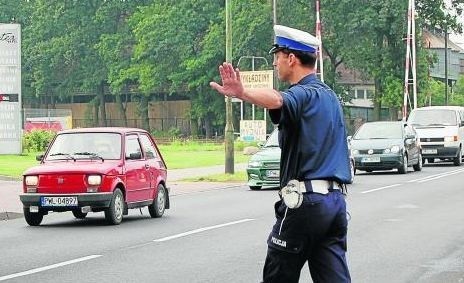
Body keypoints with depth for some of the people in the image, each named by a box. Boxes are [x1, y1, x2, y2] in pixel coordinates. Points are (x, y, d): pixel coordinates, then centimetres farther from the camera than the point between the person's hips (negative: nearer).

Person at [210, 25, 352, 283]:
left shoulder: (303, 94, -11)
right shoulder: (330, 96, 18)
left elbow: (277, 100, -35)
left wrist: (242, 93, -54)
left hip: (305, 202, -8)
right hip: (336, 200, 8)